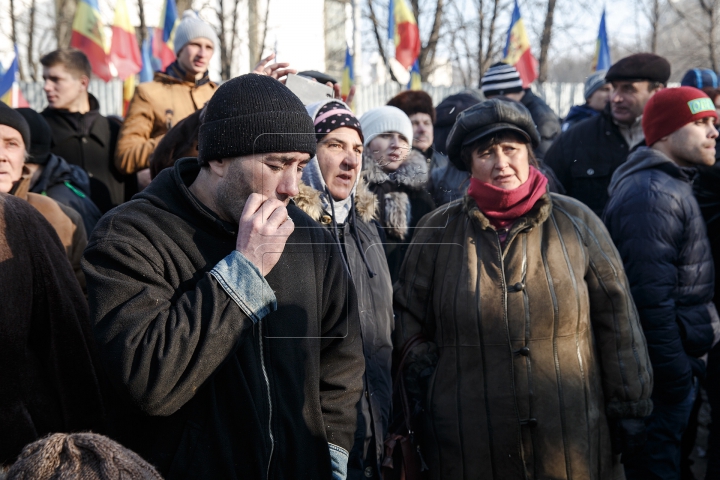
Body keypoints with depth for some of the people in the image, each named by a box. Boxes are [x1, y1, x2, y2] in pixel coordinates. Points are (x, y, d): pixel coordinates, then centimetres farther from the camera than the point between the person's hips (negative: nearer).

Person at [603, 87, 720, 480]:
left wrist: (684, 365, 16)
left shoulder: (669, 184, 13)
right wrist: (676, 378, -21)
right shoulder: (653, 195, -21)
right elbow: (651, 299, -25)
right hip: (666, 371, -10)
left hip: (677, 359, 10)